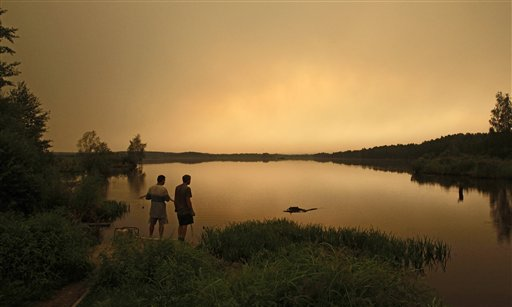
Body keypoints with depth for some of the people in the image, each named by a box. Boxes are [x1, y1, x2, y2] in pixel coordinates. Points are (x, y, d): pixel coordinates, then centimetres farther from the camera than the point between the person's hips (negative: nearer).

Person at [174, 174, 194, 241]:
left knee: (180, 225, 16)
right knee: (185, 225, 0)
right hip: (186, 210, -7)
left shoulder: (177, 188, 8)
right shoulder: (187, 188, -14)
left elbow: (175, 199, 12)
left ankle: (179, 238, 16)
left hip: (179, 210, 7)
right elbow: (188, 200, -17)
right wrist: (191, 210, -12)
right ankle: (182, 239, 0)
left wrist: (176, 208, 21)